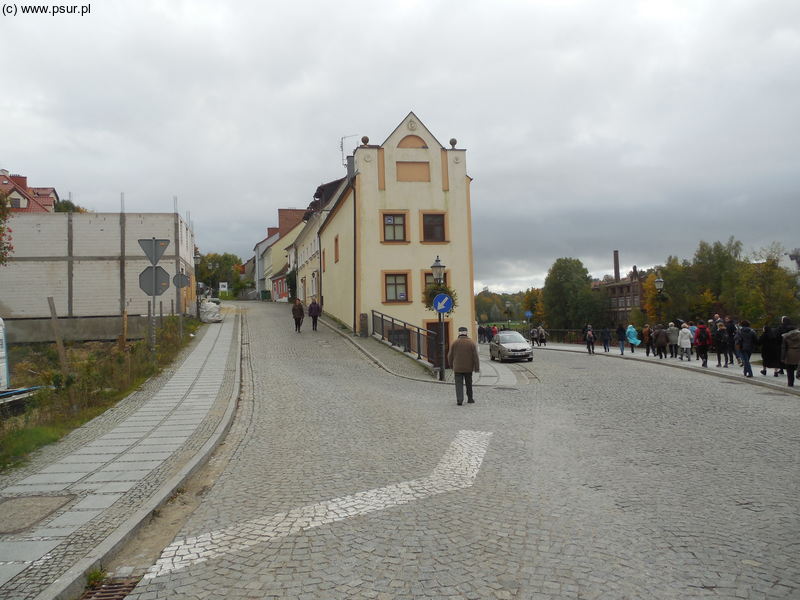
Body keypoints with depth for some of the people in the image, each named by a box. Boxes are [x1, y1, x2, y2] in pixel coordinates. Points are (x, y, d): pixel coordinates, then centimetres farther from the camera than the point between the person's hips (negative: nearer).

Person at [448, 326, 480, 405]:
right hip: (468, 368, 1)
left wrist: (452, 365, 18)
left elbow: (450, 356, 1)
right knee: (469, 384, 16)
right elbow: (475, 357, -6)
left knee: (459, 384, -1)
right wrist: (477, 368, -1)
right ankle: (470, 399, 26)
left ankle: (459, 400, -15)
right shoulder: (471, 343, -4)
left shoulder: (454, 343, -5)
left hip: (457, 368, -1)